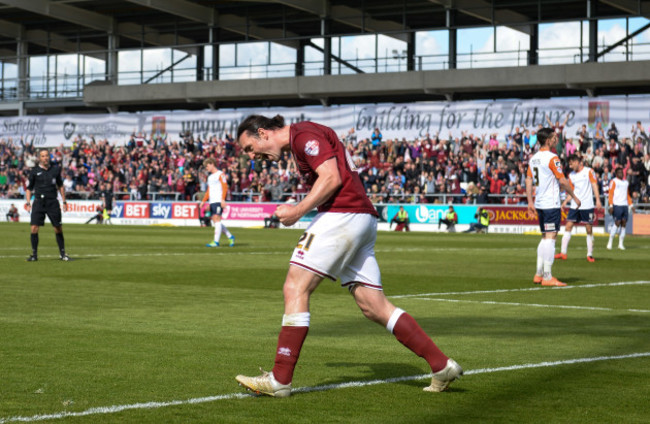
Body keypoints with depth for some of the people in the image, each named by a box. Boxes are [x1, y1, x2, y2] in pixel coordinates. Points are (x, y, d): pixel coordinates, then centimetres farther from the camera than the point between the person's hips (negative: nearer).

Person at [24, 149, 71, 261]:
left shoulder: (55, 170, 7)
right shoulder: (35, 171, 2)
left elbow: (60, 186, 18)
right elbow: (29, 188, 8)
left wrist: (64, 201, 15)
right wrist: (28, 202, -3)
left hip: (53, 202, 1)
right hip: (39, 202, -1)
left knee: (58, 229, 0)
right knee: (34, 228, -10)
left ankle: (62, 253, 14)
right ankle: (34, 254, 1)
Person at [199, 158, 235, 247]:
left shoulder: (220, 174, -3)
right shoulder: (210, 177, 22)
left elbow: (225, 187, -11)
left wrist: (223, 199, -21)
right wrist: (203, 201, 18)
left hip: (218, 201, -8)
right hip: (211, 202, 8)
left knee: (217, 219, -12)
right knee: (215, 221, 5)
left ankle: (216, 241, -14)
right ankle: (230, 237, 15)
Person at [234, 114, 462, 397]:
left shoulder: (304, 134, -6)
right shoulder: (298, 144, 25)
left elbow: (332, 178, -16)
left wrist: (298, 211, -15)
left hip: (343, 214, -10)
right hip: (363, 221, 10)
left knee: (295, 288, -10)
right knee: (374, 307, 7)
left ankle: (280, 380, -10)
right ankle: (441, 366, 6)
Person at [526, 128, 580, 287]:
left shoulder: (533, 158, 11)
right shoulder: (552, 158, -13)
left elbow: (529, 180, 12)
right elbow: (562, 181, -13)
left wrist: (530, 202, 14)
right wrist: (574, 197, -3)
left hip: (539, 203, 8)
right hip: (551, 204, -8)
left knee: (545, 238, 15)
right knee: (550, 238, -7)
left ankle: (539, 274, 14)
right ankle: (547, 277, -9)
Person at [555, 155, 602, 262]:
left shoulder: (589, 171, -1)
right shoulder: (571, 175, 13)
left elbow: (594, 185, -4)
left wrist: (598, 200, -14)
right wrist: (566, 201, 4)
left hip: (587, 205, -4)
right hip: (574, 206, 4)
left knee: (589, 229, -1)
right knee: (568, 227, -3)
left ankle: (590, 254, 6)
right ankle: (563, 252, -1)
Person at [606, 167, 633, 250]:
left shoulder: (626, 182, 20)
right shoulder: (613, 181, 1)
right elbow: (610, 194, -5)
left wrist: (631, 205, 18)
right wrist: (611, 206, -13)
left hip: (625, 205, 6)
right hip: (617, 205, -6)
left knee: (624, 224, 1)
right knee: (617, 223, -13)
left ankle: (621, 244, 5)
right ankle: (610, 242, -6)